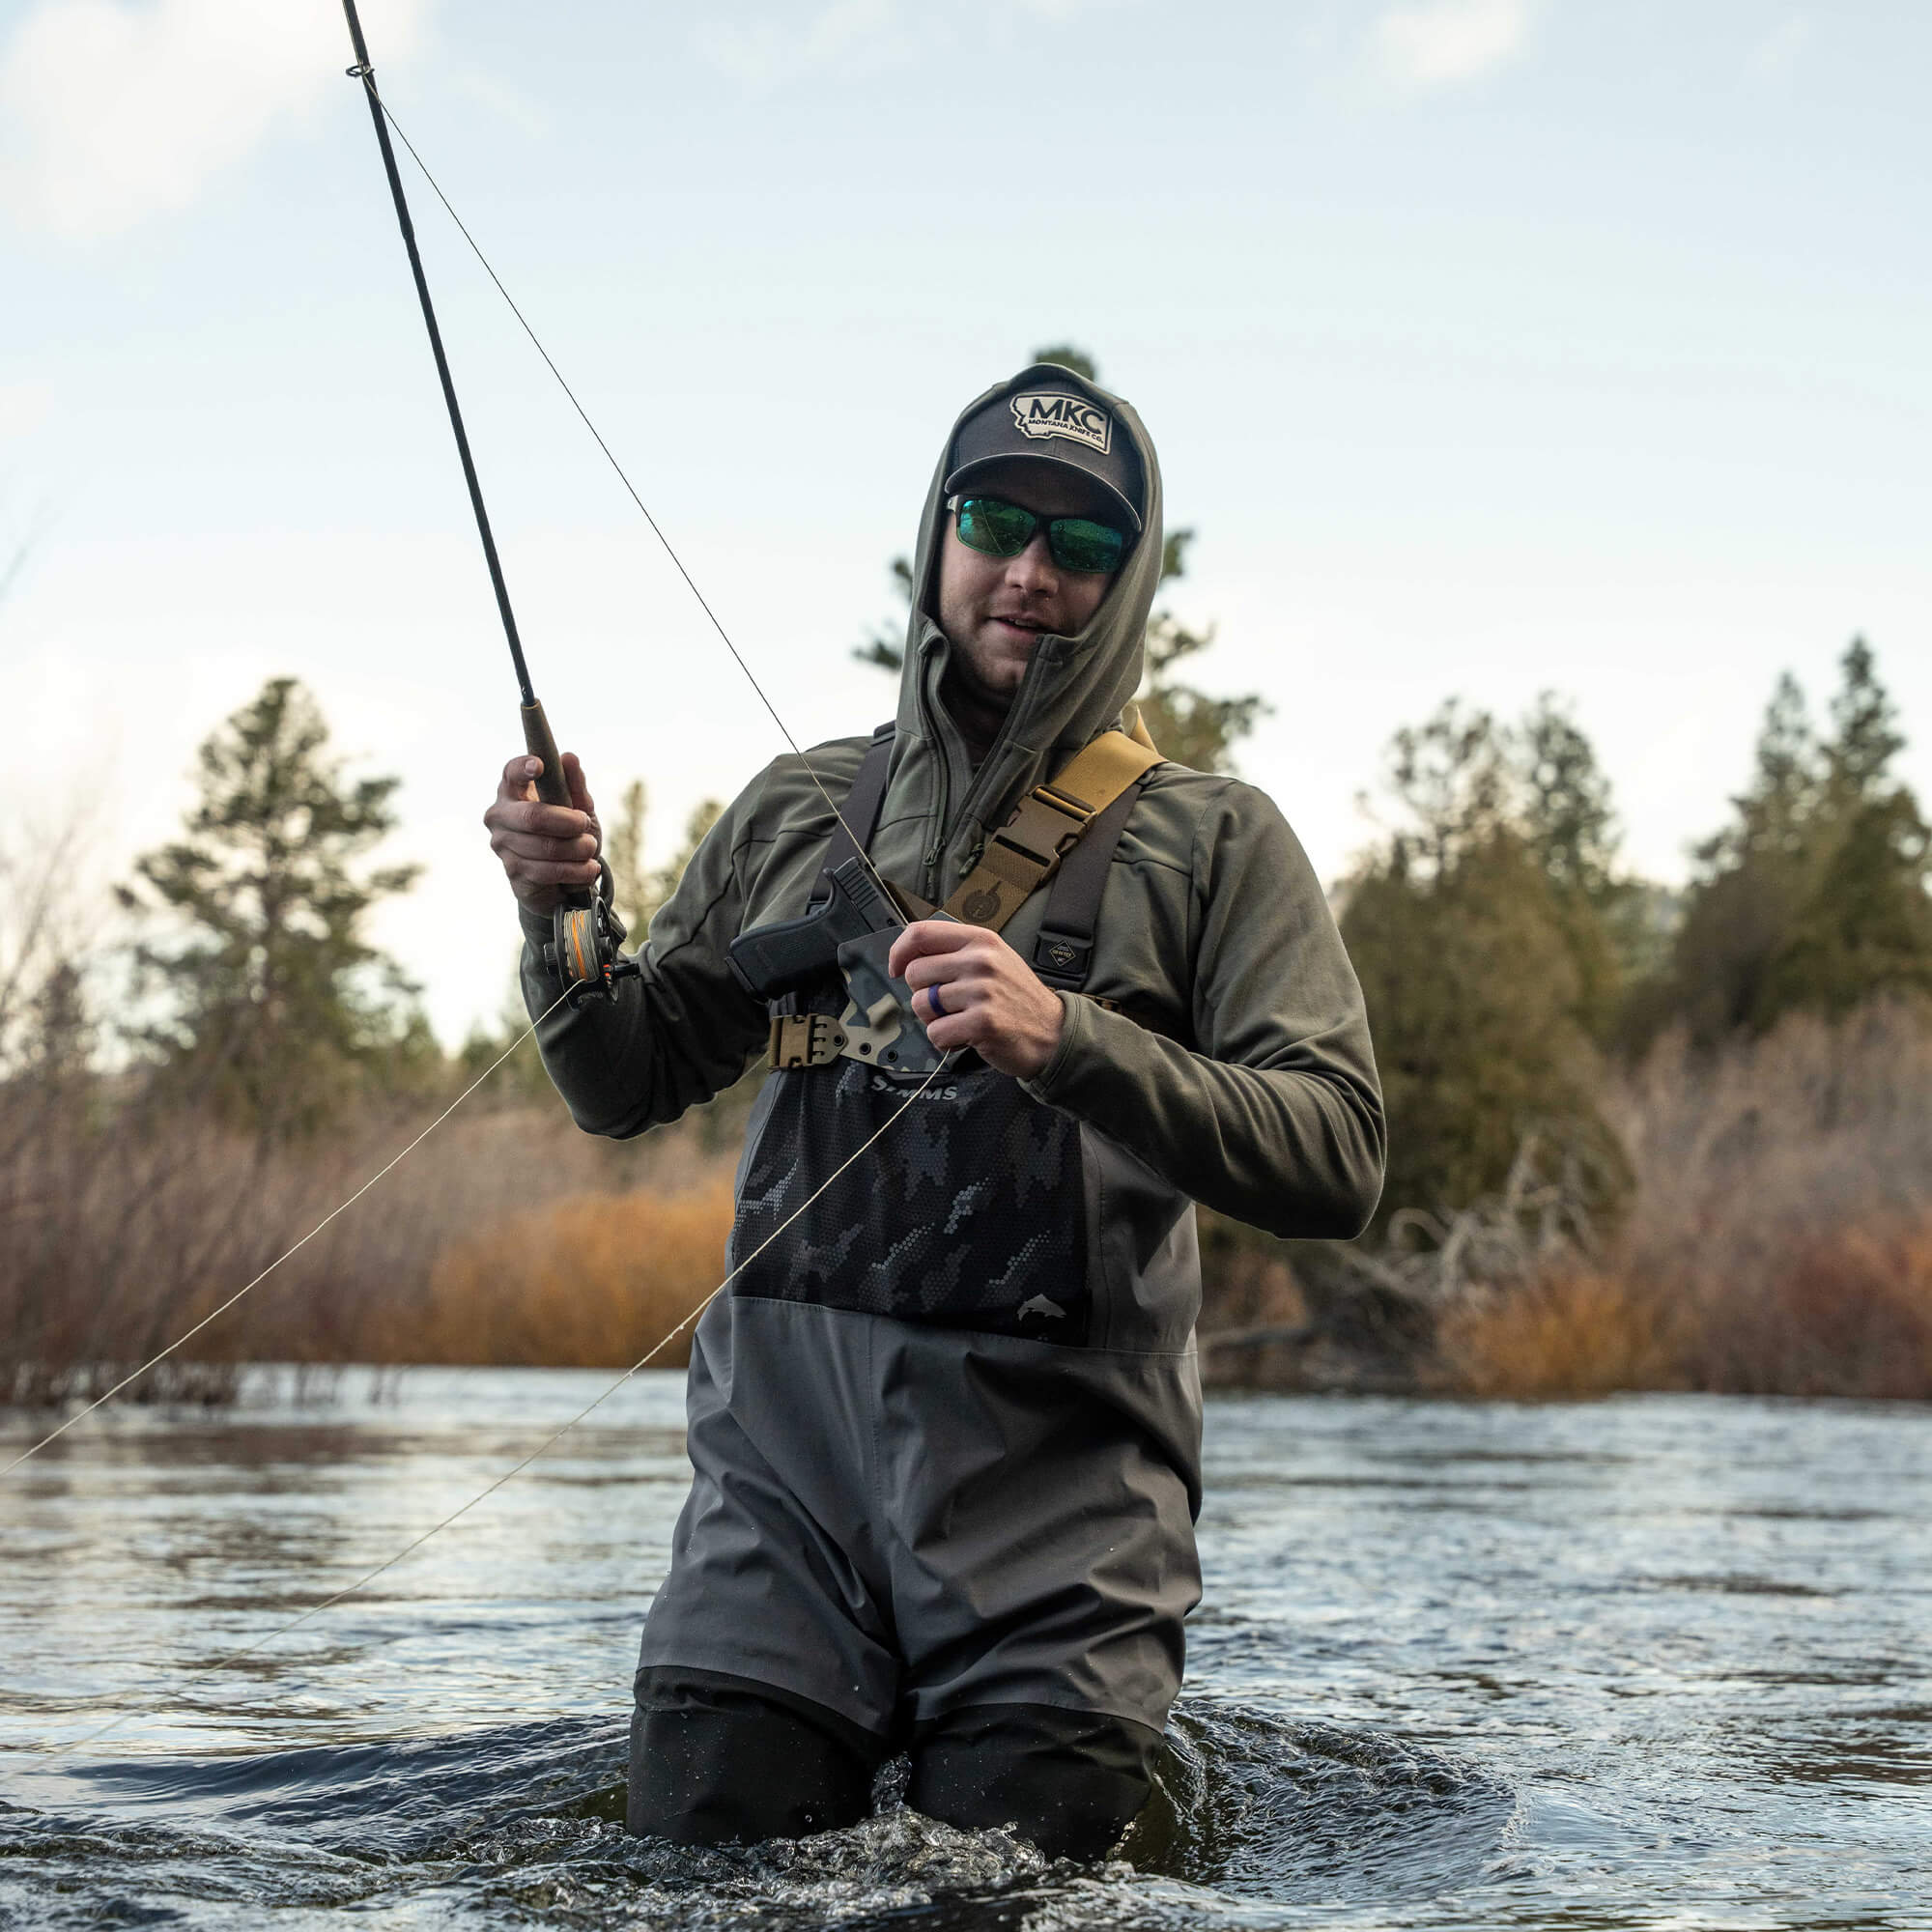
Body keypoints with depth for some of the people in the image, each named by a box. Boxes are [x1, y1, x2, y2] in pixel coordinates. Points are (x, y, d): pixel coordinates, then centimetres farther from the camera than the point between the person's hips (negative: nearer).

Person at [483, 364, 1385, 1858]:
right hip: (782, 1450, 3)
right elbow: (627, 1088, 19)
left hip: (1054, 1495, -2)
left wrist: (1065, 1040, -22)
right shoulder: (799, 810, 14)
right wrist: (561, 913, -1)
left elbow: (1337, 1159, -9)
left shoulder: (1210, 841, 4)